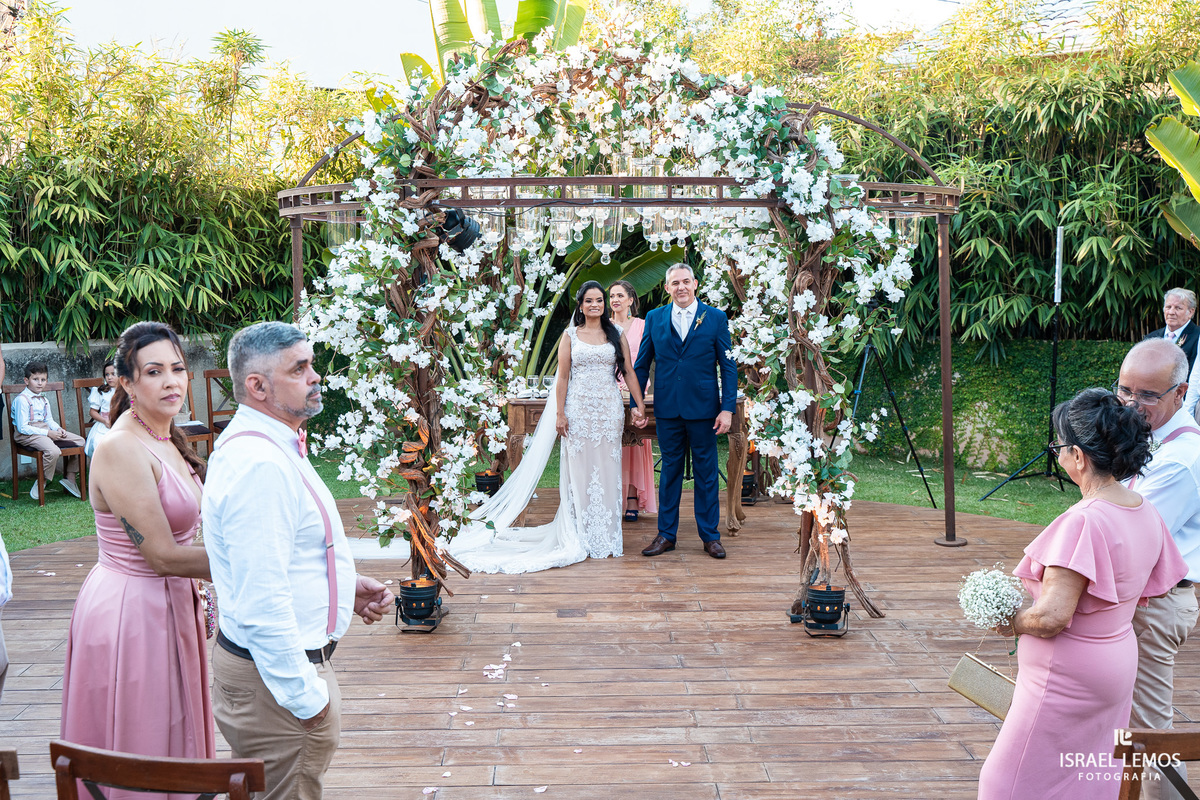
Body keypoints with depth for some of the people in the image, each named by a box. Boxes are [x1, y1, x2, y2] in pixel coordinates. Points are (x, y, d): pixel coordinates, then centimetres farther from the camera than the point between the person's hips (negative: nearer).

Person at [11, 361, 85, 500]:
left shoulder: (44, 400, 16)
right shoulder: (21, 400, -12)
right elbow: (22, 428, -17)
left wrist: (58, 429, -1)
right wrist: (48, 433, -20)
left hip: (46, 431, 9)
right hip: (27, 435, -9)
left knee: (80, 441, 3)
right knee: (53, 451, -36)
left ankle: (70, 478, 9)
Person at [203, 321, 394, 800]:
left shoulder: (265, 446, 10)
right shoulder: (260, 464, -25)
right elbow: (262, 603, -28)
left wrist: (346, 588, 9)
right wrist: (307, 699, -22)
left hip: (286, 660, 11)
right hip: (277, 674, -11)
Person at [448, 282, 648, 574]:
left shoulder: (616, 335, 9)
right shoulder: (570, 335, 5)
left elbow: (629, 373, 8)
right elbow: (562, 377, 2)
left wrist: (640, 406, 2)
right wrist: (560, 414, -4)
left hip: (609, 410, 1)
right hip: (578, 409, -1)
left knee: (607, 470, 4)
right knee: (579, 470, 1)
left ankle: (606, 537, 14)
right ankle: (581, 537, 10)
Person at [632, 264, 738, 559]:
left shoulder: (716, 318, 1)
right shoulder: (654, 319, 6)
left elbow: (728, 366, 0)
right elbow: (642, 365, 10)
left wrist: (728, 408, -7)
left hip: (703, 409, -1)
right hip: (667, 410, 1)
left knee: (706, 472, 6)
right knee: (670, 471, 9)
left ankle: (710, 536, 18)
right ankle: (666, 535, 19)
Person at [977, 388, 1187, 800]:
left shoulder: (1084, 522, -28)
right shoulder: (1146, 514, 0)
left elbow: (1053, 617, -31)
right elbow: (1146, 591, 14)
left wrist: (1011, 621, -11)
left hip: (1068, 680, -9)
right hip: (1118, 668, 9)